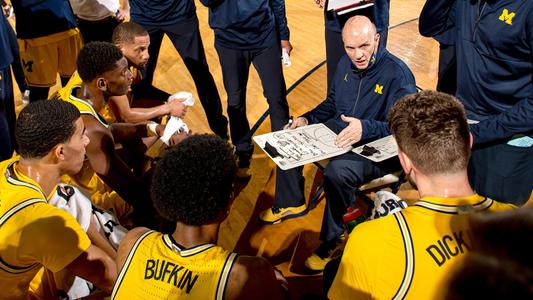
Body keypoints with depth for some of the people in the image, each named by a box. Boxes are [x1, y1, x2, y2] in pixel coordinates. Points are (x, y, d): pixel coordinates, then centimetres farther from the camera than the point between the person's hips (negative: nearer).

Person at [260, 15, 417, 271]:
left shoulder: (397, 73, -19)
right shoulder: (345, 64, 4)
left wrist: (366, 128, -40)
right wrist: (308, 119, 1)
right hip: (339, 134, 8)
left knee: (337, 171, -36)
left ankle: (332, 239, -12)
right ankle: (292, 202, 21)